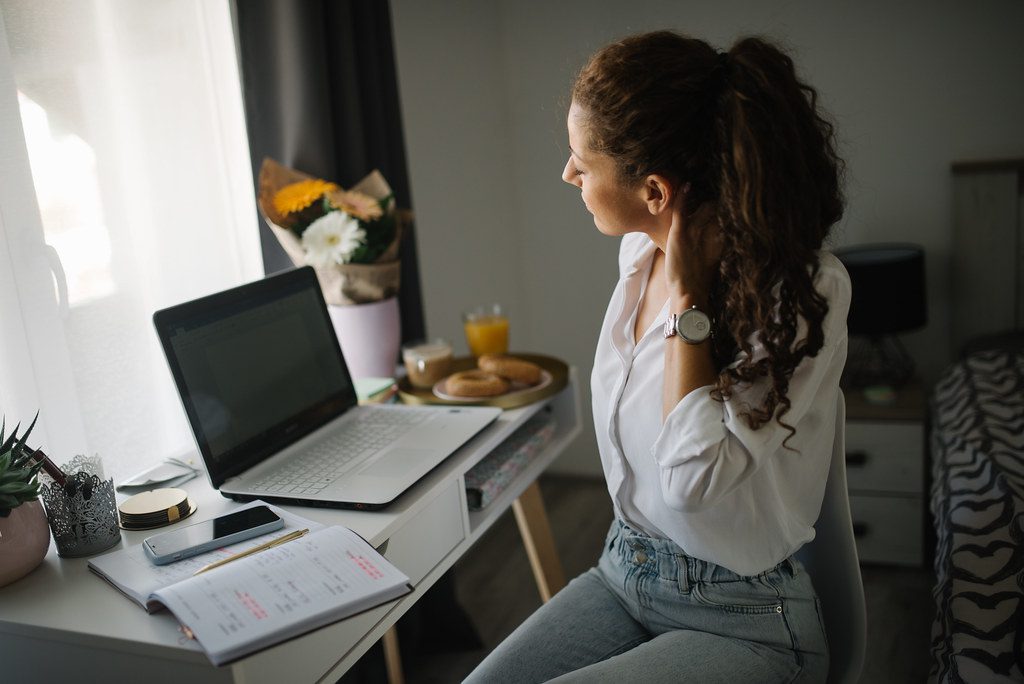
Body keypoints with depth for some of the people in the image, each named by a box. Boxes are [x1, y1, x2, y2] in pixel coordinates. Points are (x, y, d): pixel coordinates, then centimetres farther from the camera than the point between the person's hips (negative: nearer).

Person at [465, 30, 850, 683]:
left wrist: (689, 299, -25)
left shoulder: (807, 290, -22)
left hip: (743, 622, -6)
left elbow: (694, 483, -28)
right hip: (623, 573, 6)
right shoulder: (641, 251, -1)